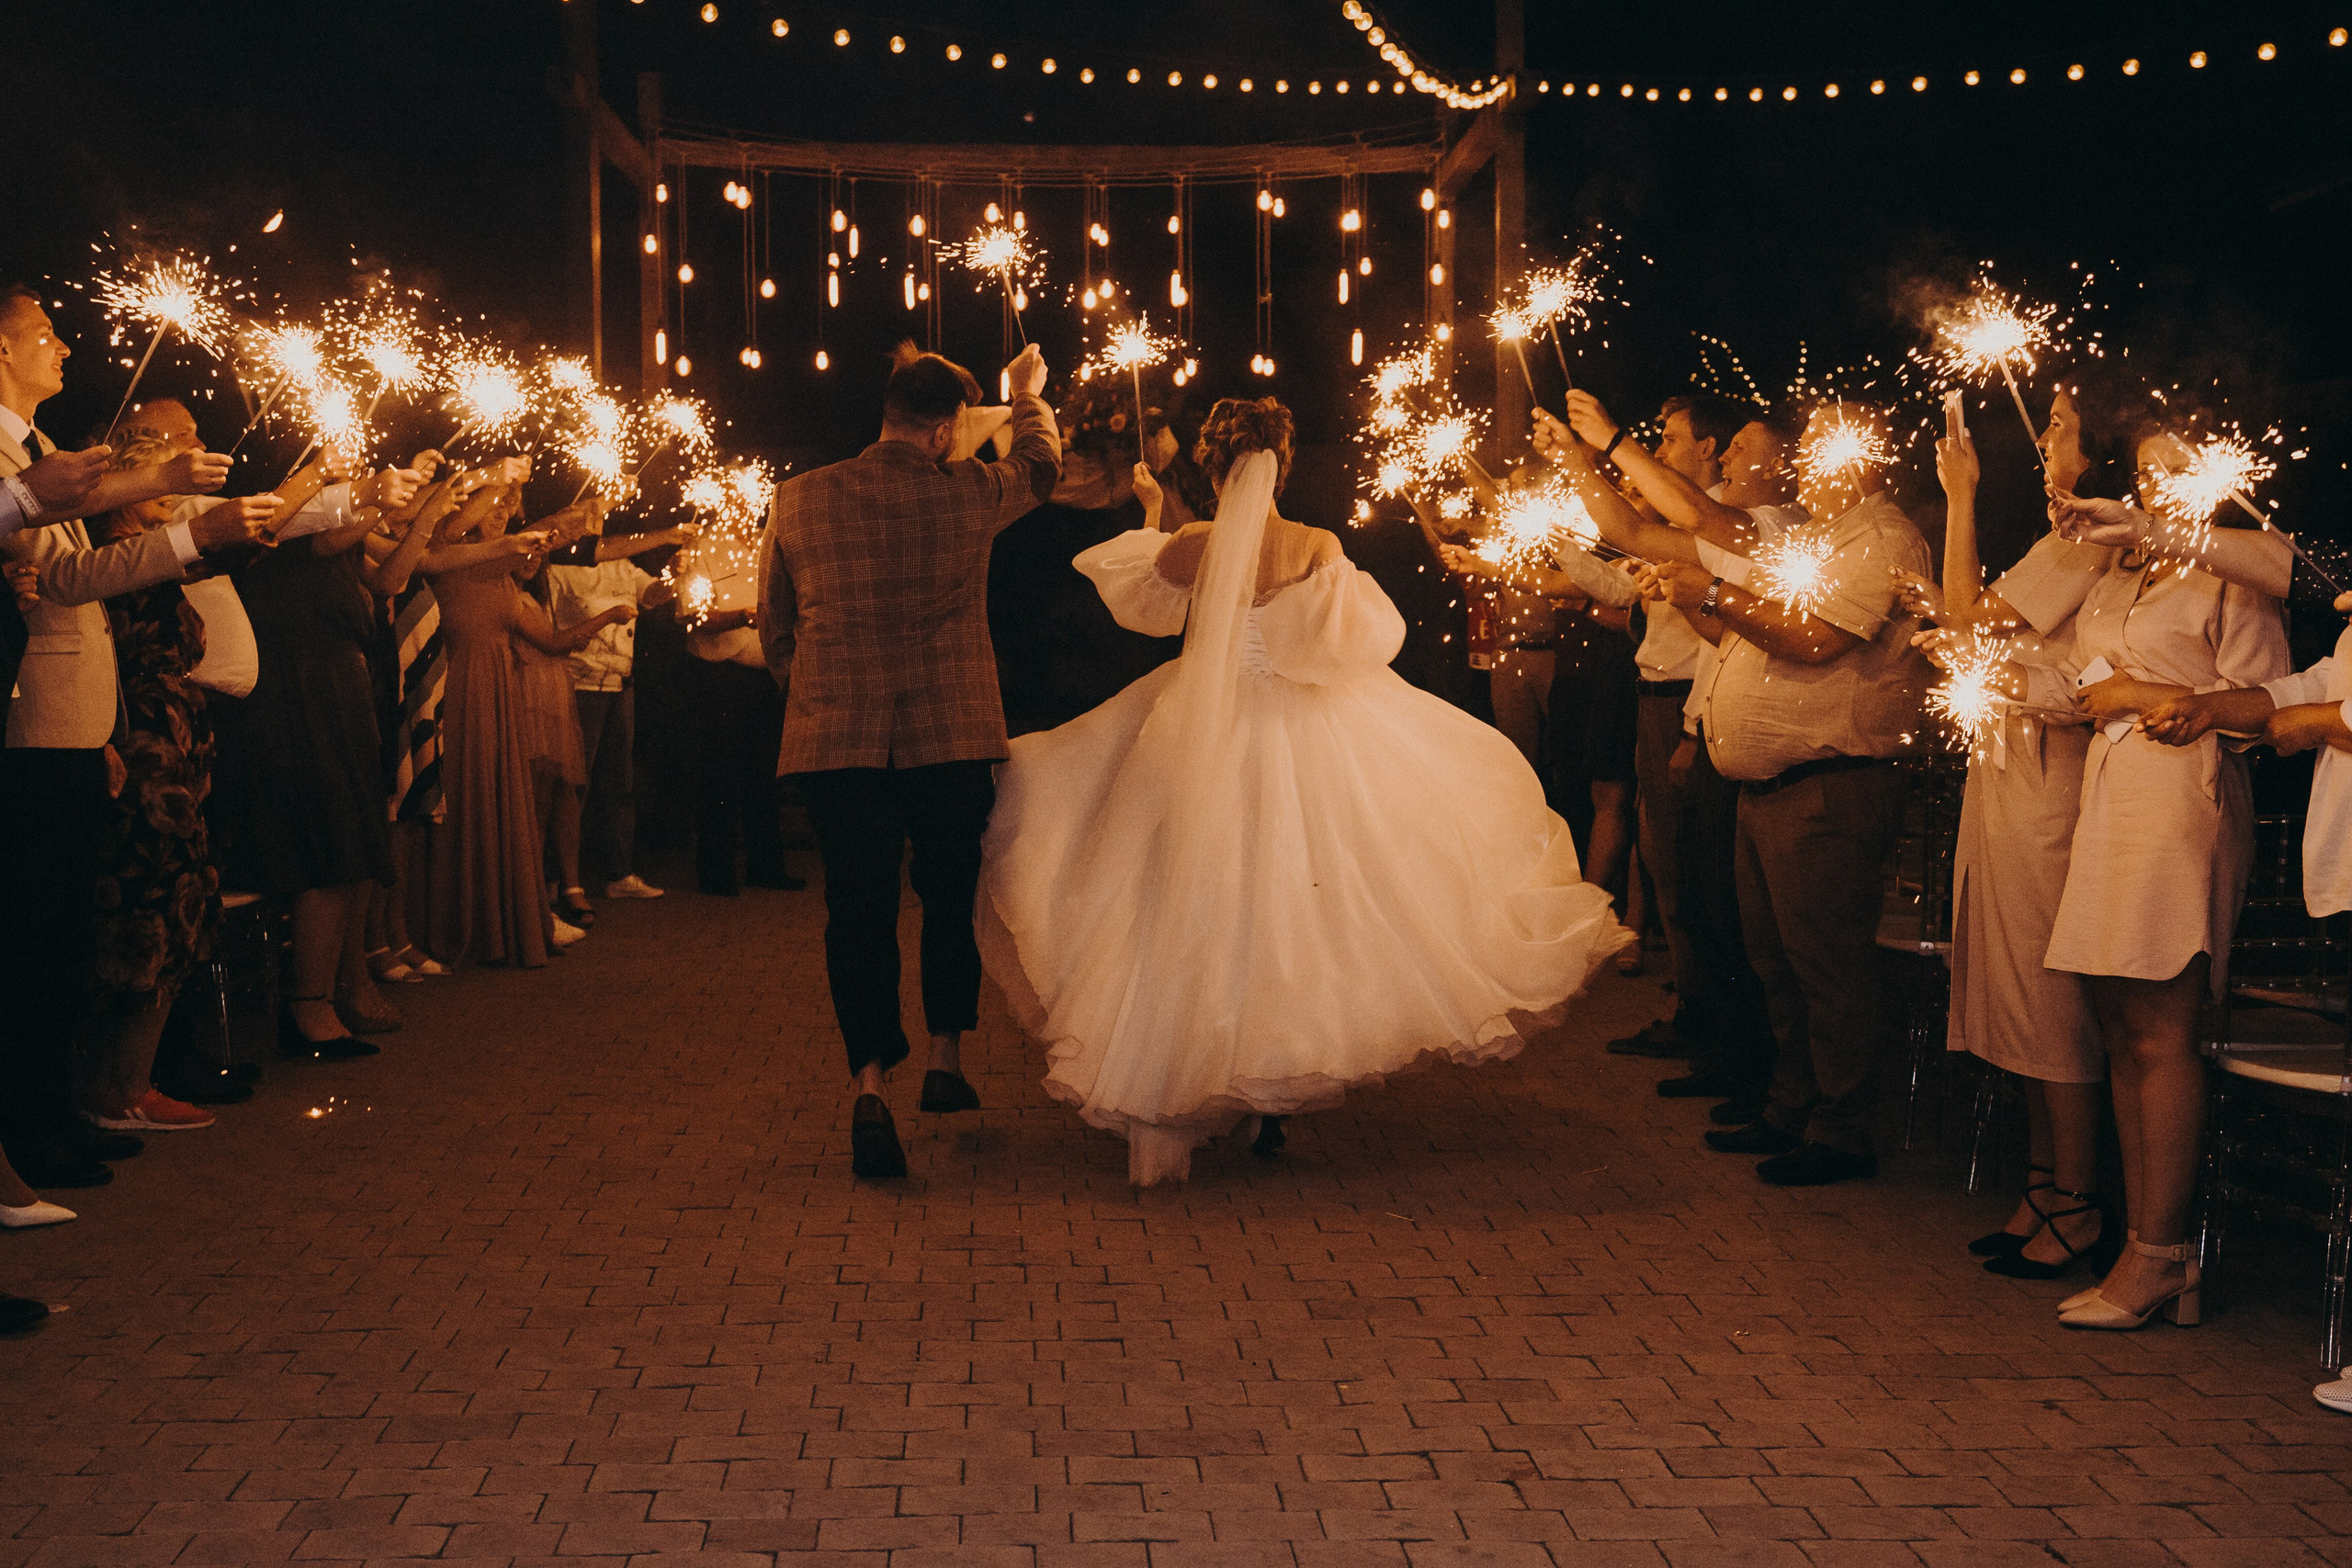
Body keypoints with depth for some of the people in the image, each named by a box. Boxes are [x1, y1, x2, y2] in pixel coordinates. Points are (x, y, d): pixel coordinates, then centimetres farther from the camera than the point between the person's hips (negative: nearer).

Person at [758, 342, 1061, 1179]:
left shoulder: (798, 499, 2)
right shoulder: (968, 494, -2)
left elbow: (773, 623, 12)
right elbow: (1041, 464, 21)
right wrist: (1027, 391, 39)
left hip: (834, 736, 1)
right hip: (949, 734, 0)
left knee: (858, 912, 3)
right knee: (951, 896, 19)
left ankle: (869, 1086, -10)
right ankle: (945, 1060, 28)